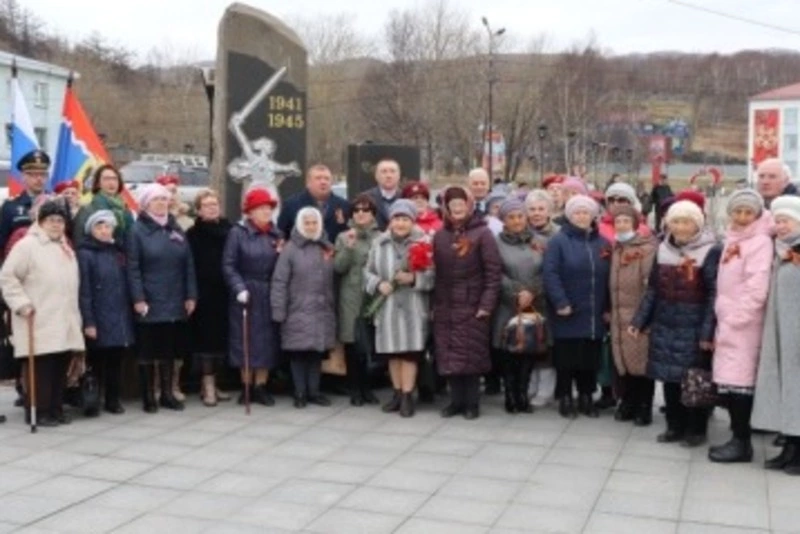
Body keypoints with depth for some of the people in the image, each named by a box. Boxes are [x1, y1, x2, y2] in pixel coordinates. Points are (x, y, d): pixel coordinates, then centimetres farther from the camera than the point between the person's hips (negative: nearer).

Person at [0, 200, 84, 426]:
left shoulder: (66, 249, 21)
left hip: (64, 322, 8)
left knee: (60, 367, 10)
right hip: (38, 321, -7)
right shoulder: (27, 245, -5)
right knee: (40, 368, -6)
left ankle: (55, 409, 19)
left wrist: (76, 315, 20)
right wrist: (22, 303, -17)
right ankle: (37, 412, 2)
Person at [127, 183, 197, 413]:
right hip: (149, 303, -4)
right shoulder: (138, 230, -3)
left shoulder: (175, 229, 11)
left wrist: (191, 295, 4)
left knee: (170, 350, 11)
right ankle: (148, 397, 13)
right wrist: (138, 299, -14)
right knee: (148, 351, 3)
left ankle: (167, 393, 21)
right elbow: (133, 268, -8)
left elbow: (188, 264, 10)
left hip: (175, 303, 5)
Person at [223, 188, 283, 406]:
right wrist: (239, 288, -19)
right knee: (246, 341, 1)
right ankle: (246, 387, 13)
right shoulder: (237, 233, -5)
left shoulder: (276, 234, 9)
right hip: (246, 295, -4)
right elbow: (228, 265, -10)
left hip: (269, 296, 4)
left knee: (267, 341, 6)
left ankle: (261, 387, 16)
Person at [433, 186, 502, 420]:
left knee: (472, 356, 0)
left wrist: (487, 304, -14)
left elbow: (493, 272, -8)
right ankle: (456, 400, 18)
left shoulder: (482, 233, -4)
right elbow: (436, 270, 11)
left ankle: (472, 402, 12)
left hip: (472, 306, -4)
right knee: (449, 355, 7)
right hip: (445, 306, 4)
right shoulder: (440, 235, 10)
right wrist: (434, 303, 5)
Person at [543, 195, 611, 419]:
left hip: (594, 315, 4)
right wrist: (560, 302, -19)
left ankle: (586, 397, 23)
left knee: (591, 358, 10)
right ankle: (565, 398, 16)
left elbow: (609, 278, 12)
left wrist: (608, 308, 7)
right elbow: (550, 274, -12)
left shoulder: (602, 243, 10)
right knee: (566, 358, 3)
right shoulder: (558, 241, -5)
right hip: (567, 314, -4)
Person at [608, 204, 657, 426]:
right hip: (620, 316, 7)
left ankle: (644, 408, 12)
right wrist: (610, 310, 14)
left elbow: (652, 284, -15)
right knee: (623, 361, 11)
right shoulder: (616, 249, 13)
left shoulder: (647, 248, -10)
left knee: (642, 362, 1)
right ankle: (628, 404, 23)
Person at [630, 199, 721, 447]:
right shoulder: (663, 250, 9)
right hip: (664, 325, 5)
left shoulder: (710, 252, -7)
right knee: (669, 377, 9)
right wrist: (639, 320, 6)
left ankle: (696, 429, 16)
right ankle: (674, 426, 23)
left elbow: (714, 295, -10)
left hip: (693, 327, -5)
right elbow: (653, 289, 12)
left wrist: (708, 331, -16)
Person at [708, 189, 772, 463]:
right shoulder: (732, 240, 16)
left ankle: (742, 443, -1)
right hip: (727, 320, 8)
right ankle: (738, 437, 17)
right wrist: (723, 320, 13)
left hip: (744, 323, -8)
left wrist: (735, 320, -16)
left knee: (738, 382, -8)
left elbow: (757, 289, -17)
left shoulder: (760, 242, -9)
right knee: (728, 381, 9)